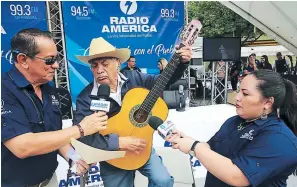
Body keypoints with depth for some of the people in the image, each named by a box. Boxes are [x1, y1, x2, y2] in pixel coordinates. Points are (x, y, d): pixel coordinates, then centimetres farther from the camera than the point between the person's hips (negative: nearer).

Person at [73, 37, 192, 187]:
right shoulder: (86, 98, -17)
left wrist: (181, 62, -14)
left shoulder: (134, 78, -7)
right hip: (112, 158, -1)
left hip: (141, 146, 2)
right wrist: (119, 142, -31)